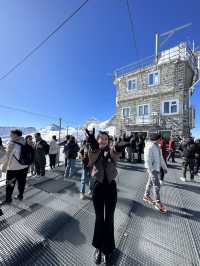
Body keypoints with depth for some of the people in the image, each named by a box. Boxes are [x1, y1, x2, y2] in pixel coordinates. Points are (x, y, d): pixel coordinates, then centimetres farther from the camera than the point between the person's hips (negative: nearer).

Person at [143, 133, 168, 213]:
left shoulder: (157, 146, 7)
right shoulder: (149, 147, -22)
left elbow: (161, 157, 14)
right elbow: (147, 160, -24)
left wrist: (164, 167, 15)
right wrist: (151, 171, -25)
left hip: (157, 168, 9)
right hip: (151, 169, -9)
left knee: (150, 183, 20)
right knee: (157, 186, -1)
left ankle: (146, 196, 38)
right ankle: (158, 203, 16)